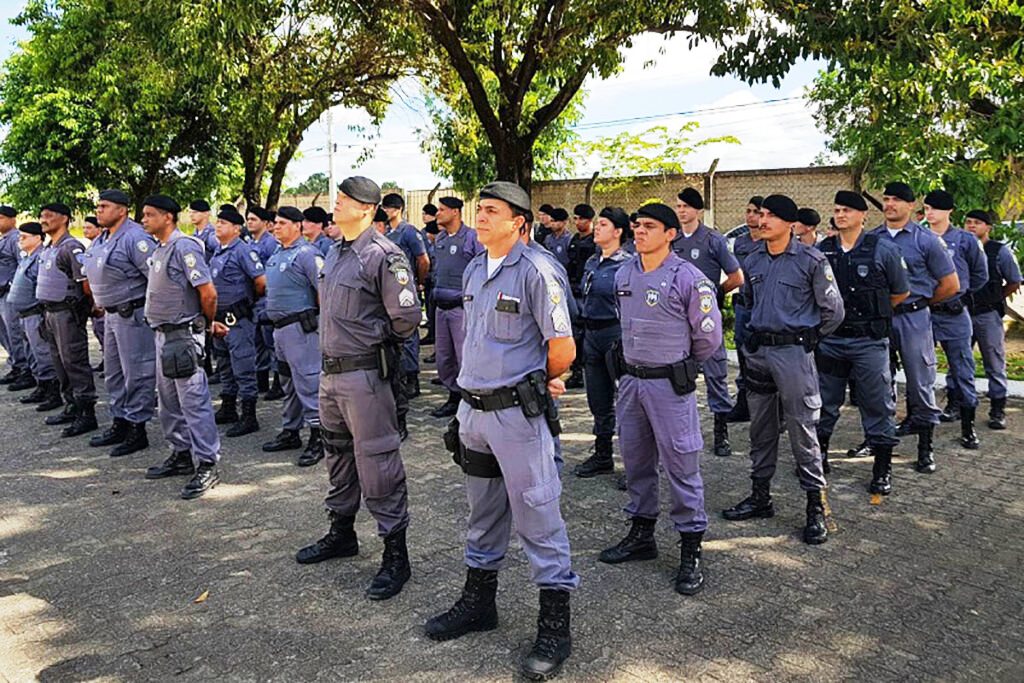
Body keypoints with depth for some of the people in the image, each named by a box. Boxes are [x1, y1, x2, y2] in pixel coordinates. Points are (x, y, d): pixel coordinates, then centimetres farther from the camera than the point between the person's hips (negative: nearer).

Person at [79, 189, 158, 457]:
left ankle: (137, 430, 6)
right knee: (113, 373, 17)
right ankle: (119, 424, 29)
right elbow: (92, 274, 25)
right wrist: (101, 303, 19)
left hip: (133, 315, -10)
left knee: (136, 374, -2)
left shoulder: (135, 238, -18)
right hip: (111, 314, 10)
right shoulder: (100, 240, 12)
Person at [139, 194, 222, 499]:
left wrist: (207, 323, -4)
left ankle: (207, 465, 0)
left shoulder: (184, 246, -15)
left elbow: (208, 293, -20)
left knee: (193, 401, -6)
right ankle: (182, 454, 29)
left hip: (183, 335, -10)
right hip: (164, 334, 10)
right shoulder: (159, 250, 14)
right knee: (168, 400, 17)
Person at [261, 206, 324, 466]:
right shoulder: (277, 255, 16)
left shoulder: (306, 254, -13)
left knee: (307, 381, -8)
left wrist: (318, 319, -15)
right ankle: (290, 432, 28)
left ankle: (318, 437, -3)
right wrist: (275, 317, 21)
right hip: (280, 327, 10)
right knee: (288, 382, 17)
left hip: (300, 326, -10)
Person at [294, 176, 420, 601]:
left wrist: (375, 341, -5)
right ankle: (342, 532, 39)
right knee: (338, 455, 21)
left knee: (376, 464, -4)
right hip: (331, 373, 10)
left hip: (366, 375, -9)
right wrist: (340, 342, 14)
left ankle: (396, 554, 8)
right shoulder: (335, 254, 13)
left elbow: (407, 317, -20)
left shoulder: (383, 256, -16)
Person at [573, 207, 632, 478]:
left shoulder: (628, 264, -11)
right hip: (591, 334, 8)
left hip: (616, 334, -8)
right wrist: (581, 331, 16)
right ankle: (602, 456, 27)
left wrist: (626, 341, -15)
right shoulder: (591, 263, 12)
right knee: (598, 400, 14)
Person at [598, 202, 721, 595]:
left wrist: (681, 366, 6)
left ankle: (691, 551, 10)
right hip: (630, 380, 7)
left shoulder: (688, 278, -12)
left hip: (670, 384, -6)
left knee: (680, 464, -1)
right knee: (635, 459, 15)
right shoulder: (623, 275, 7)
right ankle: (641, 534, 31)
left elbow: (709, 336, -6)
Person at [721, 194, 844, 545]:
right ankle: (760, 495, 25)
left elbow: (833, 311, -3)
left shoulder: (811, 260, -9)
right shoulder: (753, 261, 8)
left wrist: (806, 338, 4)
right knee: (760, 427, 13)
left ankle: (816, 506, 8)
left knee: (802, 430, -2)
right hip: (757, 351, 6)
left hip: (794, 352, -6)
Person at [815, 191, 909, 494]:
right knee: (824, 402, 13)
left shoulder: (883, 250, -4)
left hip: (869, 341, -3)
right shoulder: (821, 251, 3)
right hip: (829, 340, 3)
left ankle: (882, 468, 13)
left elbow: (901, 293, 7)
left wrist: (871, 313, 12)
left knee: (878, 405, 3)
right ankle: (819, 454, 30)